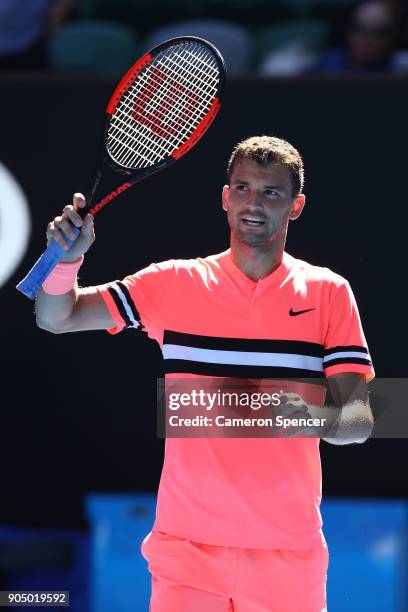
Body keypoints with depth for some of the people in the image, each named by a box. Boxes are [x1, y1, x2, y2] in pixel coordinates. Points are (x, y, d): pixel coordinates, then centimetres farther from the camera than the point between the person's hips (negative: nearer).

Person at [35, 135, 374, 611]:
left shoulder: (328, 293, 3)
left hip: (289, 554, 0)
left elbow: (359, 419, -1)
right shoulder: (173, 283, 6)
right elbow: (56, 318, 6)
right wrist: (67, 258, -14)